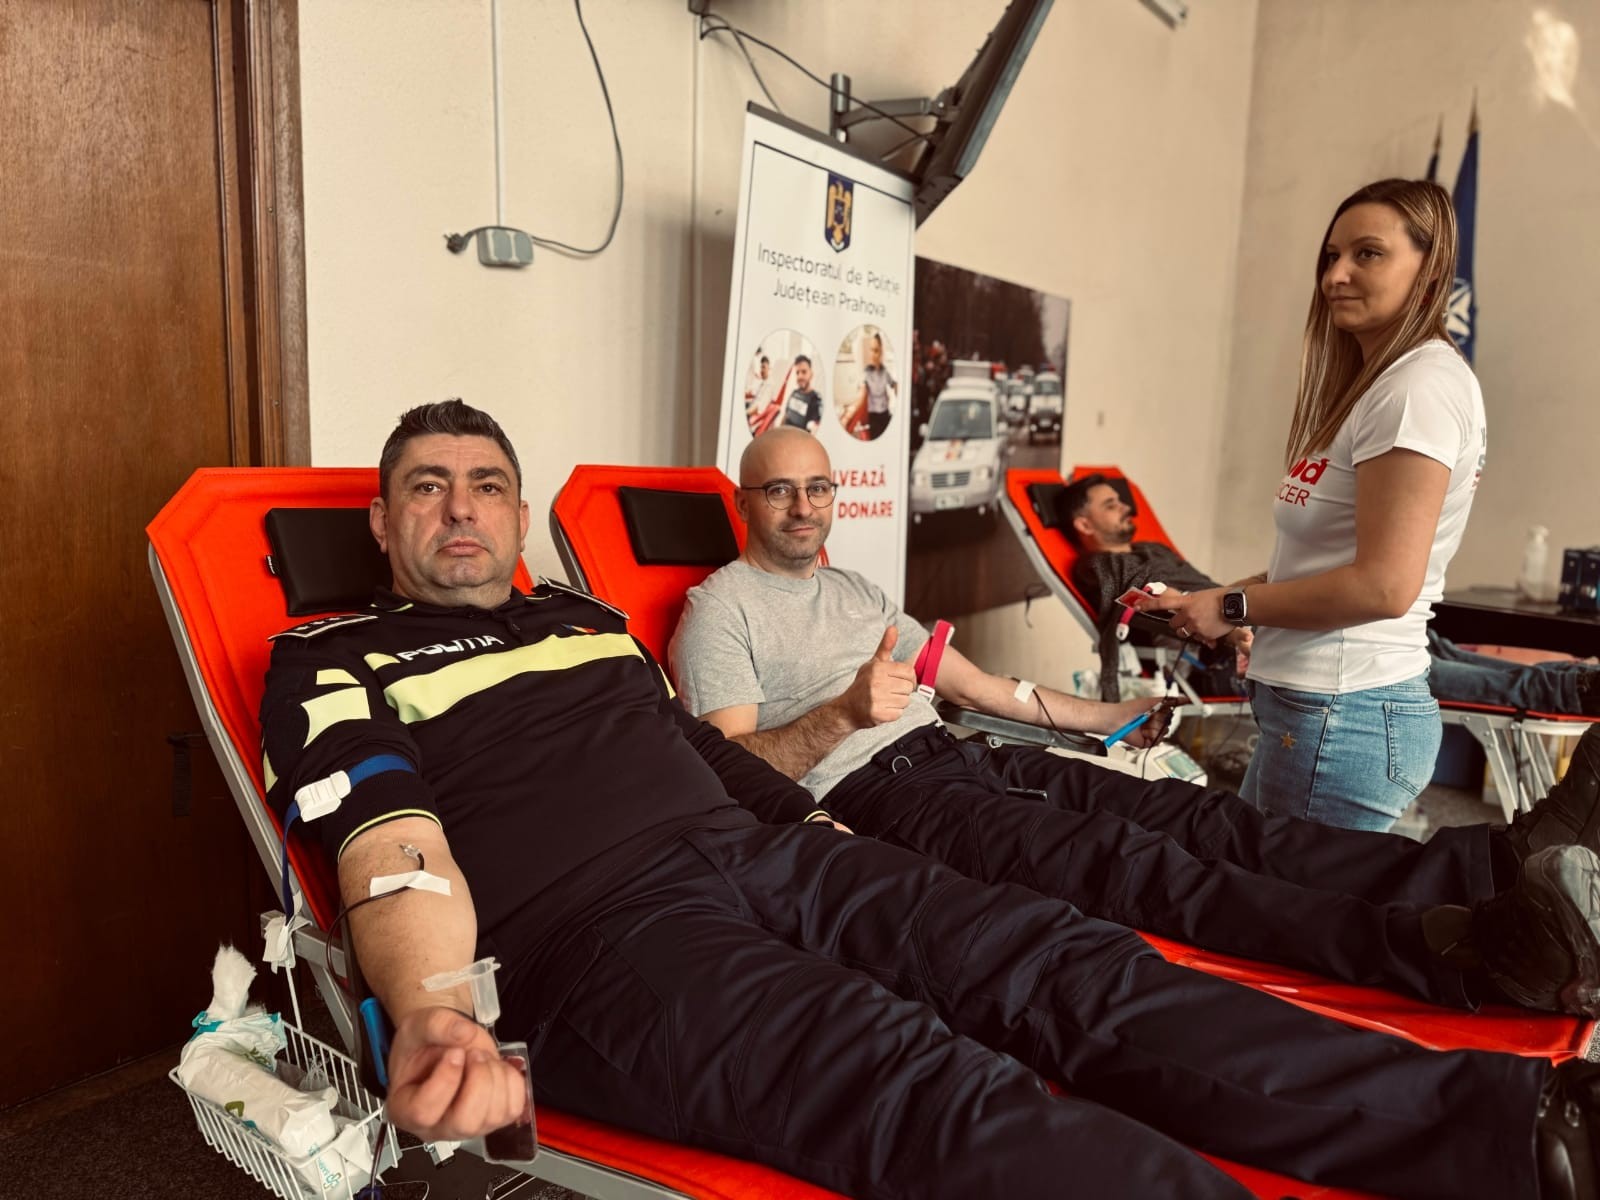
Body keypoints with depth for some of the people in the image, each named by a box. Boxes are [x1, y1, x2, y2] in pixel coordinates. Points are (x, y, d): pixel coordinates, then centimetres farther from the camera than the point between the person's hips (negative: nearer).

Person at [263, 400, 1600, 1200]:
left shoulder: (587, 617, 27)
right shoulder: (336, 662, 11)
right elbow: (396, 852, -5)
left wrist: (826, 837, 21)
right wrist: (433, 1016, -24)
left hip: (758, 851, 7)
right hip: (594, 926, -6)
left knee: (1068, 964, -14)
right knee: (921, 1083, -32)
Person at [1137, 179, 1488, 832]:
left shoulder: (1423, 386, -14)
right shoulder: (1377, 384, 16)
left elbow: (1384, 586, -20)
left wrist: (1232, 607, -11)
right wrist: (1199, 601, 9)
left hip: (1342, 716, -9)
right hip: (1314, 703, 9)